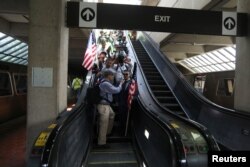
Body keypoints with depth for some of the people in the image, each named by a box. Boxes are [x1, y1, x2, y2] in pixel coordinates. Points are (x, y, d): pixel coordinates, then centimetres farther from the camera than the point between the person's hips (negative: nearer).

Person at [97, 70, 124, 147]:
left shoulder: (104, 82, 11)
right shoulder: (106, 84, -21)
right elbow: (116, 90, -18)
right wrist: (120, 84, -2)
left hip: (106, 105, 11)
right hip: (103, 105, -11)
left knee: (112, 115, 29)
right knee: (104, 124, -3)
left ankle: (108, 132, 44)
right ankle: (101, 143, 8)